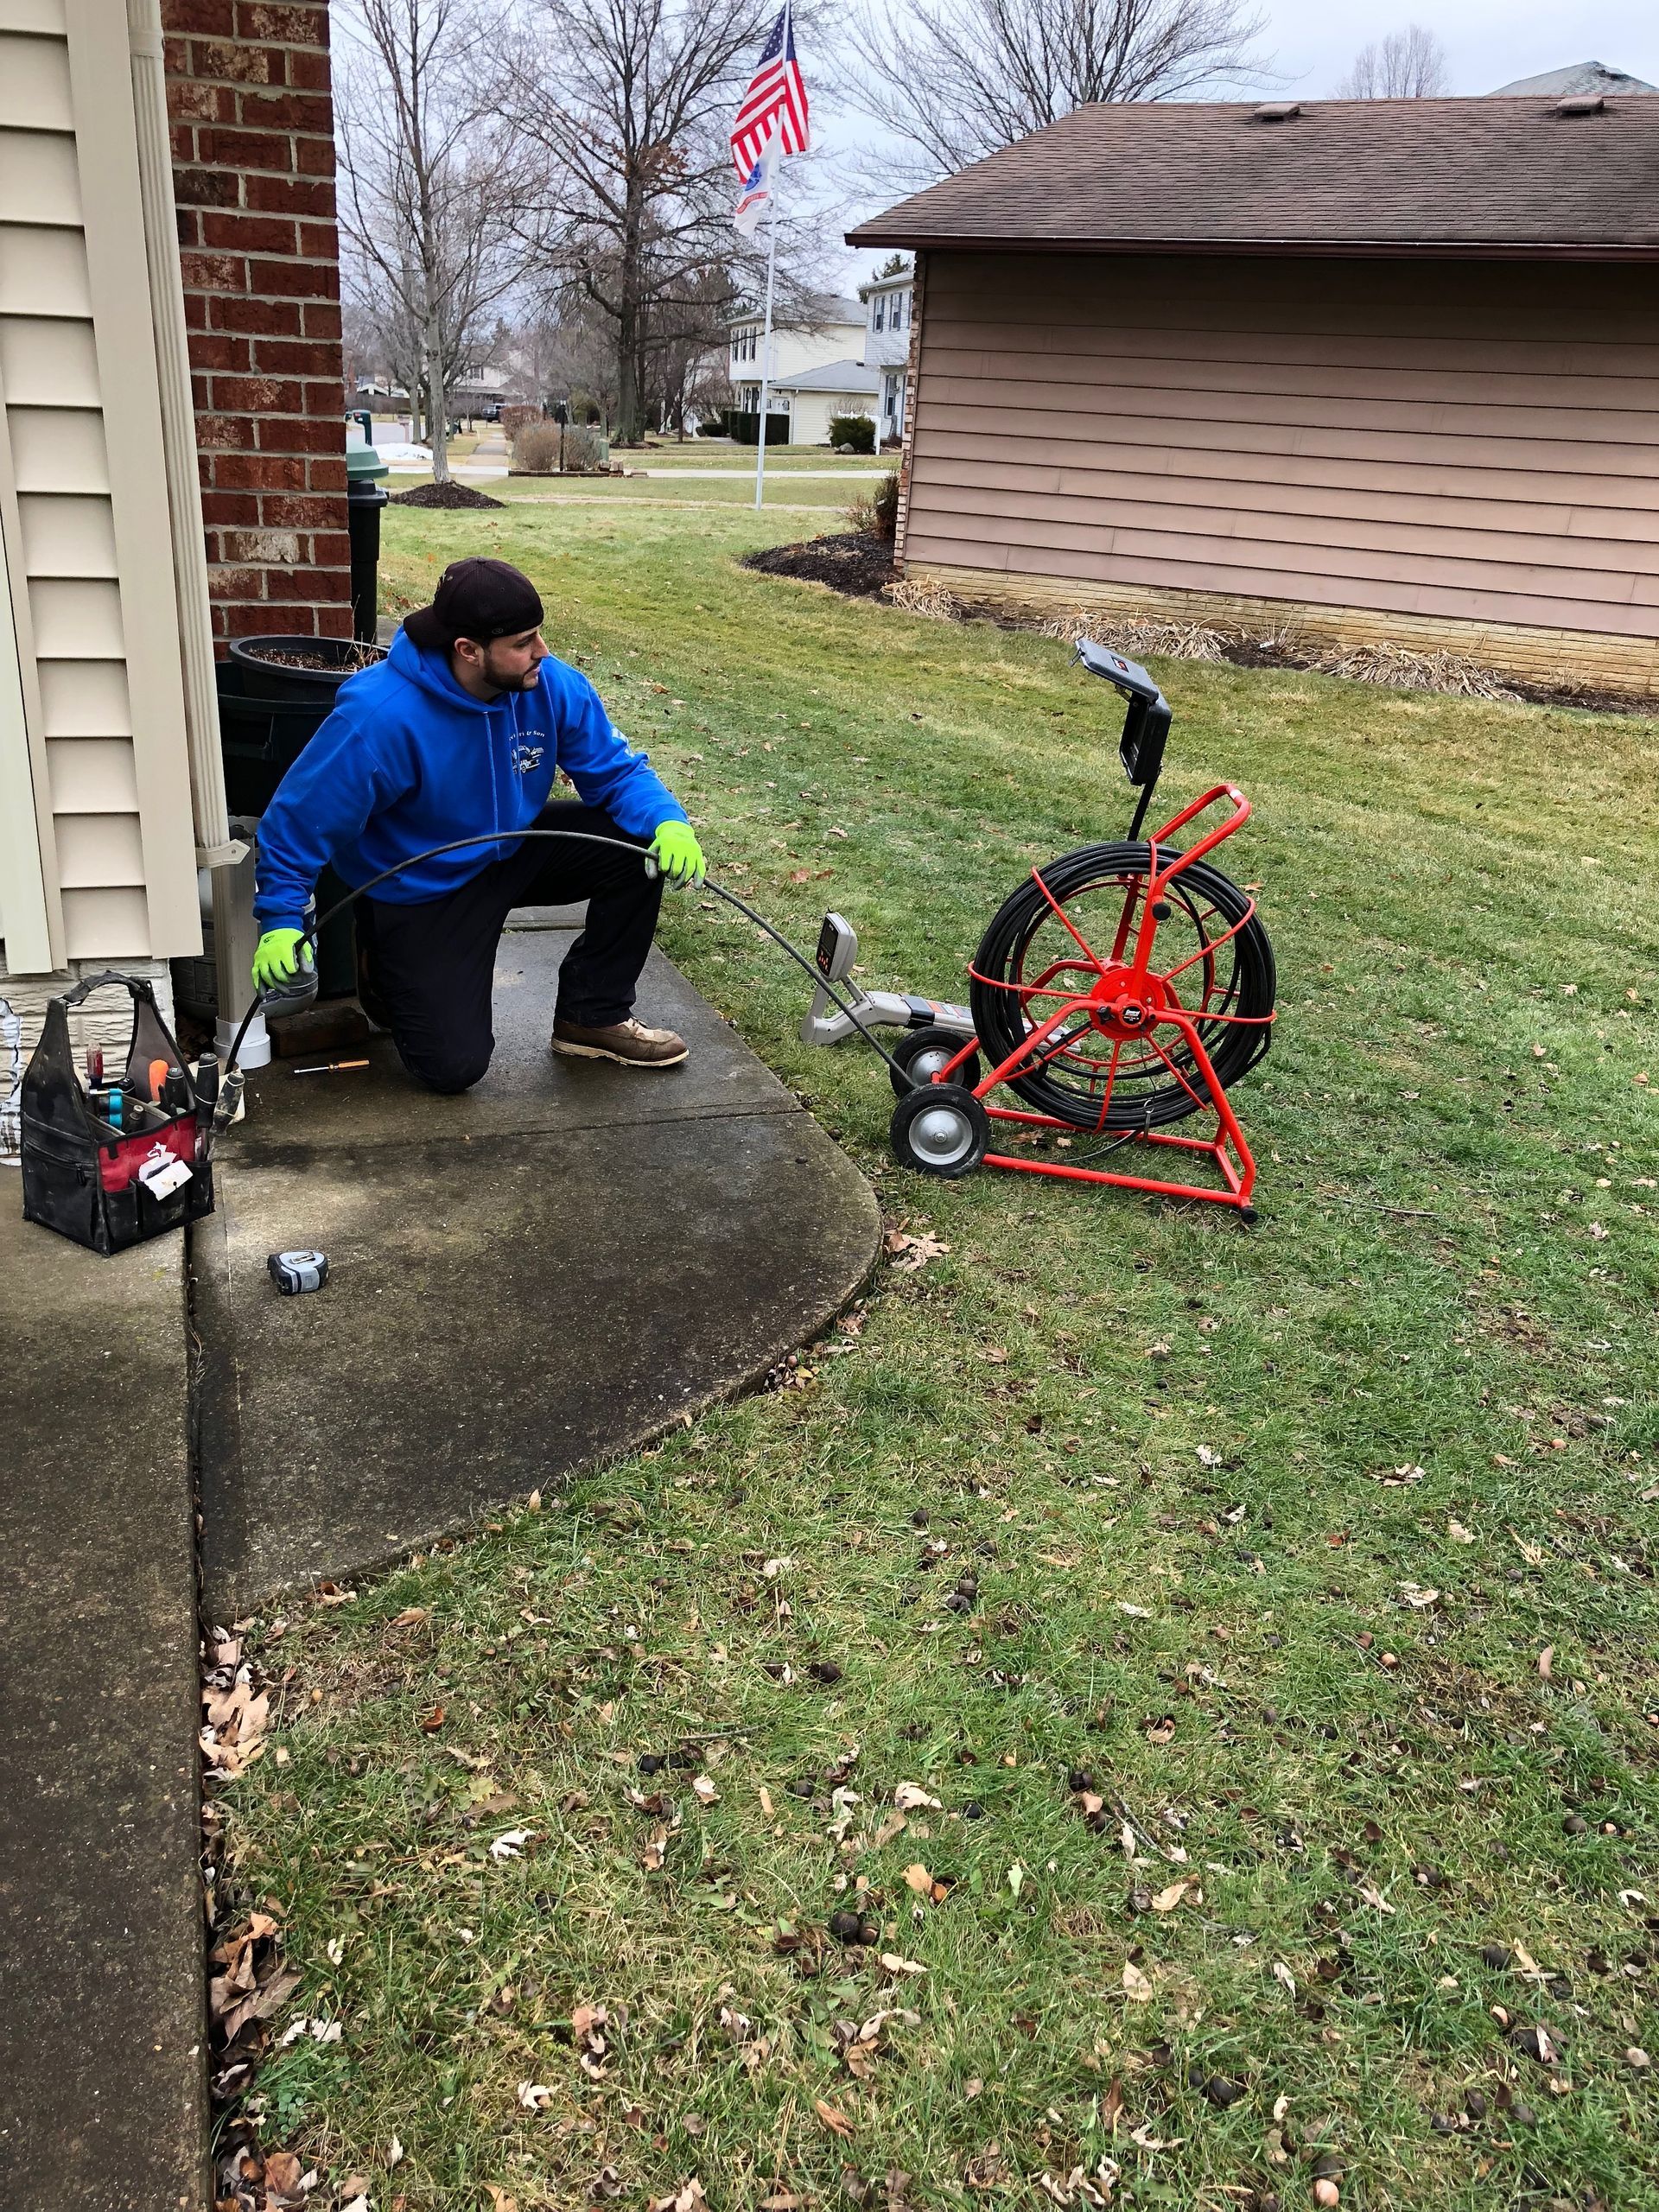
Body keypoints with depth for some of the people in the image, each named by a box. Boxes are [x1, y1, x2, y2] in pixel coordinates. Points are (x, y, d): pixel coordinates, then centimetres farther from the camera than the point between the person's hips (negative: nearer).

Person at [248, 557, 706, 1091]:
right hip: (417, 892, -5)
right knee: (453, 1065, -13)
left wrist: (668, 822, -29)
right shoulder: (379, 717, -32)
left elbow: (615, 769, -8)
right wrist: (281, 922, -26)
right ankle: (386, 969, 22)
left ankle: (593, 1017, 2)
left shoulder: (554, 687, -17)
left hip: (512, 851, 5)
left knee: (639, 839, -16)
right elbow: (299, 817, -22)